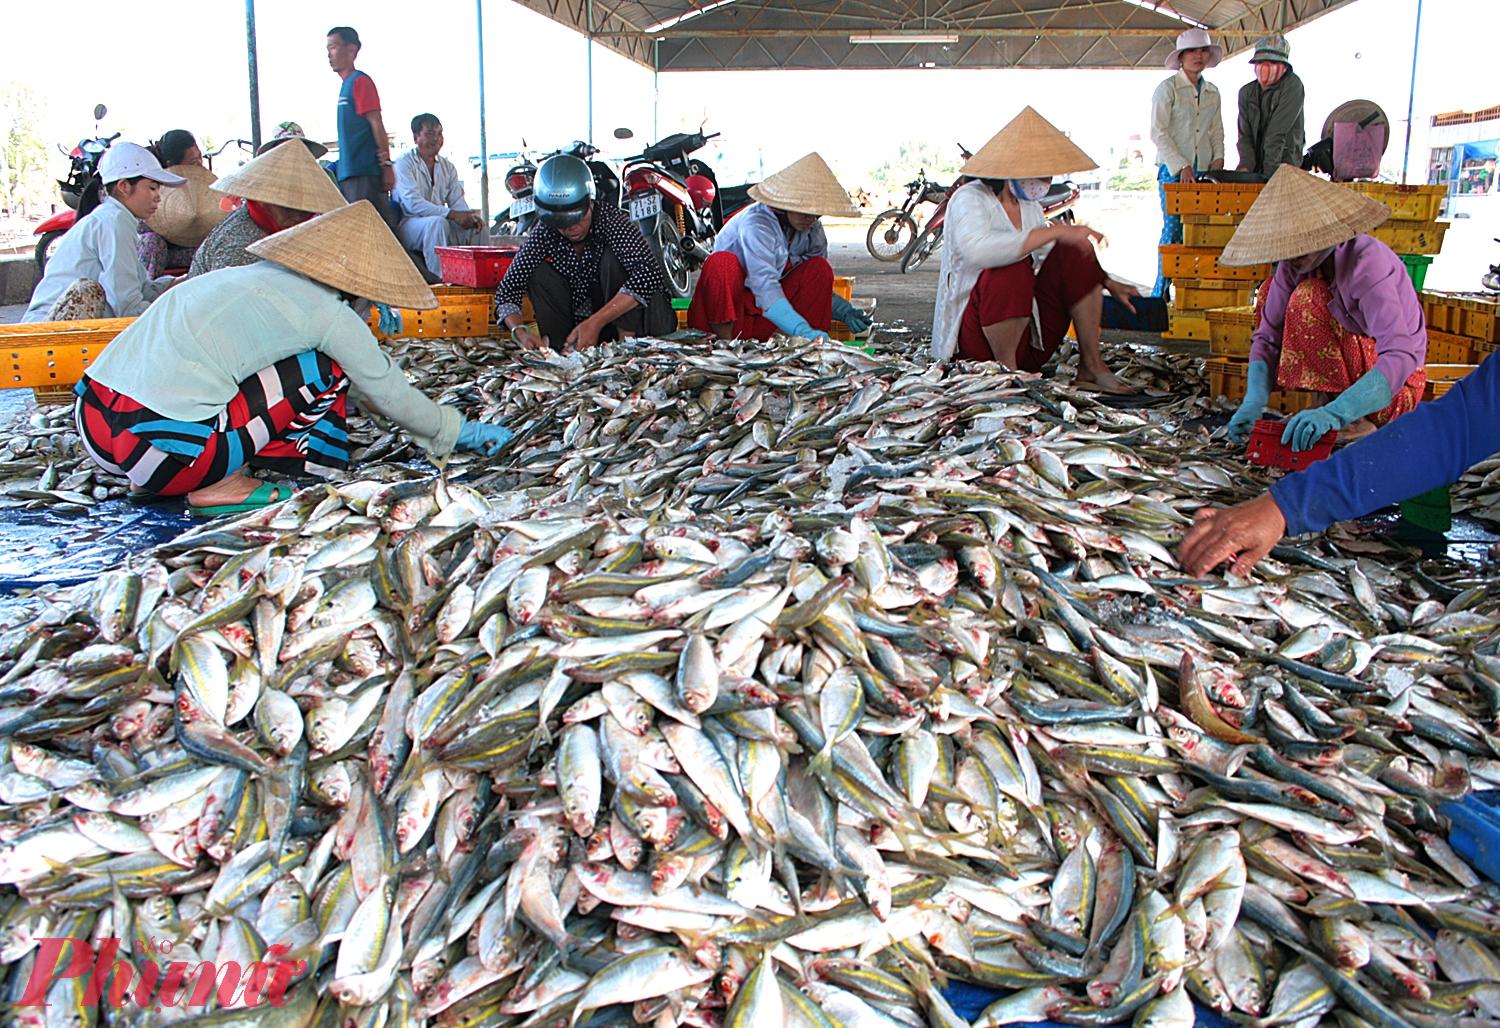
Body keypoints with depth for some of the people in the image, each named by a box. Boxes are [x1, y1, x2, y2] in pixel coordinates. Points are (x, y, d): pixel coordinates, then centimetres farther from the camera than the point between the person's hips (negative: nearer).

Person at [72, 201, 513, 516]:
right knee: (323, 372, 2)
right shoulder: (328, 312, -1)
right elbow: (392, 395, 10)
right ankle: (220, 485, 3)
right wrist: (460, 432, 24)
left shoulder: (252, 276, 20)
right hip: (161, 448, -8)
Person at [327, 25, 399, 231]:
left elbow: (376, 124, -13)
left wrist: (387, 165, -17)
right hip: (349, 174, 9)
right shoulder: (346, 85, 20)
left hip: (364, 173, -9)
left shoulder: (360, 81, -6)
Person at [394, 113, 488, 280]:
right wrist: (452, 214, -28)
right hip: (408, 224, -6)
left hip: (437, 222, 7)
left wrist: (470, 216, -17)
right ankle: (439, 278, -38)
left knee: (479, 228, -11)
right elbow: (413, 203, -20)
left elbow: (457, 202, 9)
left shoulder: (447, 166, 15)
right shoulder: (405, 163, -7)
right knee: (438, 222, -36)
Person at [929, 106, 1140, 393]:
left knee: (1073, 252, -7)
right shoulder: (969, 199, -11)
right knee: (1012, 268, -33)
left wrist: (1108, 284, 17)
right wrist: (1056, 231, -33)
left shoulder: (1030, 206, 12)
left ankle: (1091, 366, -6)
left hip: (1028, 338, 8)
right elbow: (977, 249, -35)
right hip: (976, 337, -7)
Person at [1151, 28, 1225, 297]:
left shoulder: (1213, 92, 16)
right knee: (1173, 229, -8)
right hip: (1173, 169, -5)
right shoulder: (1167, 88, -2)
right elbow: (1158, 132, -7)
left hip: (1204, 169, 5)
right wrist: (1181, 166, -13)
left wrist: (1218, 158, 4)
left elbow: (1216, 130, 23)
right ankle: (1161, 292, -1)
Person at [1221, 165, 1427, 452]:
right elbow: (1267, 337, -8)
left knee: (1308, 296, -25)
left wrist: (1335, 413, -51)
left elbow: (1401, 356, -39)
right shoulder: (1296, 265, -9)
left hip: (1395, 391, -7)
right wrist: (1253, 403, -26)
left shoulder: (1368, 263, -29)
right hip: (1351, 365, 8)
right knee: (1272, 291, 3)